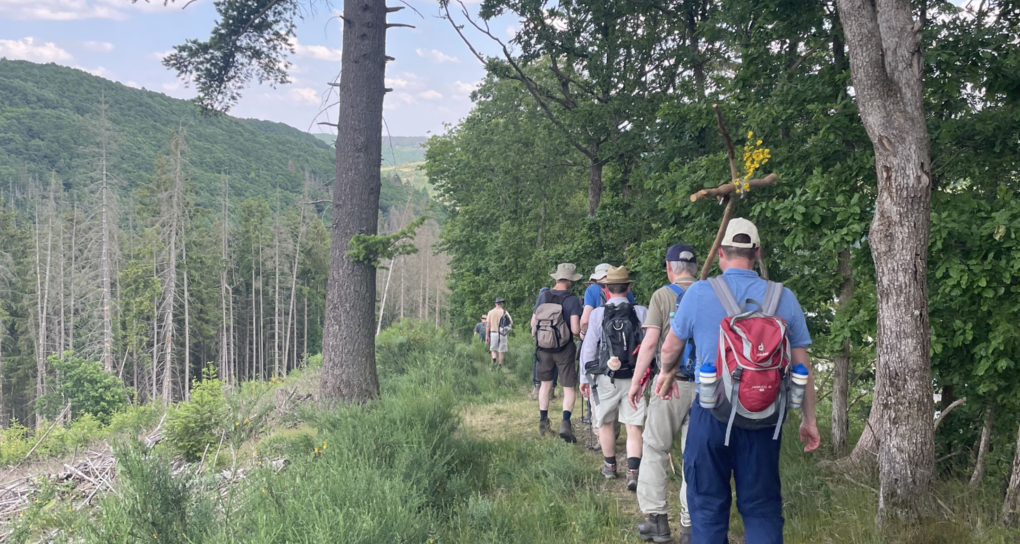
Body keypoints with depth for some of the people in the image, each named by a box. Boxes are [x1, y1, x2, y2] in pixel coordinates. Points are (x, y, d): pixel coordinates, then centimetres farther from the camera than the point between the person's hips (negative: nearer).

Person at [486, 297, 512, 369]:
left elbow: (487, 325, -2)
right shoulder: (505, 312, -2)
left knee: (493, 350, 12)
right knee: (501, 351, 7)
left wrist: (487, 336, 3)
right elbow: (511, 323, -4)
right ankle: (500, 366, 7)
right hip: (502, 334, -1)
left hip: (493, 333, 1)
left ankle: (494, 360, -13)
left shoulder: (490, 312, 0)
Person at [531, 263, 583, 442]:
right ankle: (565, 422, -14)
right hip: (564, 348, -4)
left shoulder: (543, 296, -1)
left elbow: (533, 323, 5)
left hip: (543, 347, 4)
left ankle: (543, 422, 25)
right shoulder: (572, 299, -13)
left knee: (546, 384, 19)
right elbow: (575, 329, -19)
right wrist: (580, 329, 3)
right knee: (568, 388, 3)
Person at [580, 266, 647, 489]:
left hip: (605, 378, 0)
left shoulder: (598, 314, -5)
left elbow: (588, 347, -2)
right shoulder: (642, 313, -3)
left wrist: (584, 377, 6)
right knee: (634, 426, 2)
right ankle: (633, 472, -9)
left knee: (605, 422, 18)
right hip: (634, 378, 0)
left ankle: (610, 466, 30)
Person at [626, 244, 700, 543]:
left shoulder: (663, 296, -3)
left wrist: (636, 381, -3)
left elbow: (650, 342, -9)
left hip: (670, 382, -3)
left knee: (655, 450, 9)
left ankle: (657, 520, 9)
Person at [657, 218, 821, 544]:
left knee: (708, 505, 9)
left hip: (711, 412, -1)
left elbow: (670, 349, 8)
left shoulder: (698, 293, -5)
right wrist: (809, 419, 13)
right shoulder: (784, 297, -1)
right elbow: (801, 364, 3)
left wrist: (667, 376, 29)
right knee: (762, 506, 11)